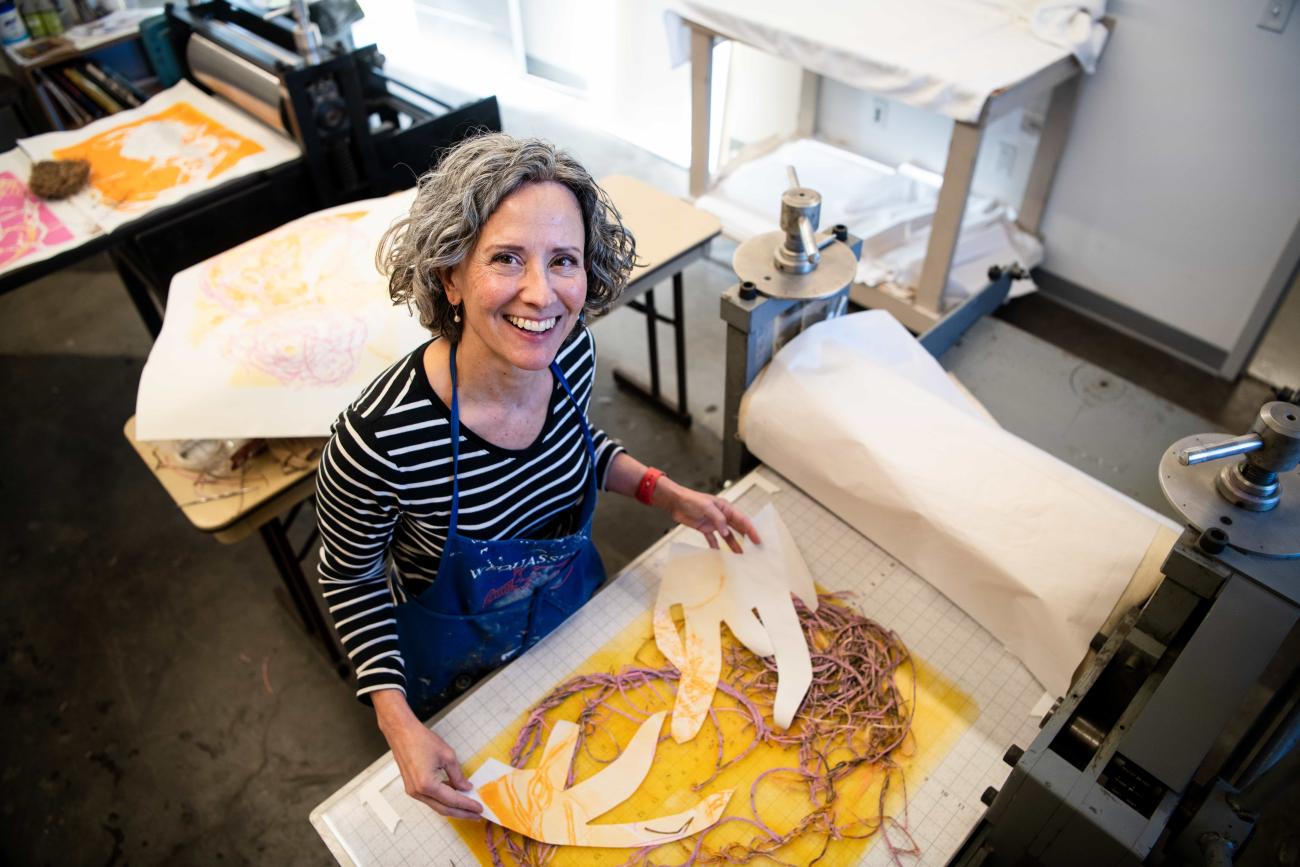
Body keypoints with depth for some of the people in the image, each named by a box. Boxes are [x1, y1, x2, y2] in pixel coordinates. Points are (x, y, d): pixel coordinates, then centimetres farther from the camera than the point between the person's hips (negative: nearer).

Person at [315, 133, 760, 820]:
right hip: (457, 667, -4)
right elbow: (350, 579, -18)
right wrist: (398, 720, -25)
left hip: (578, 610, 5)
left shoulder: (570, 353, -24)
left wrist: (668, 496, -11)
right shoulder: (378, 439, -39)